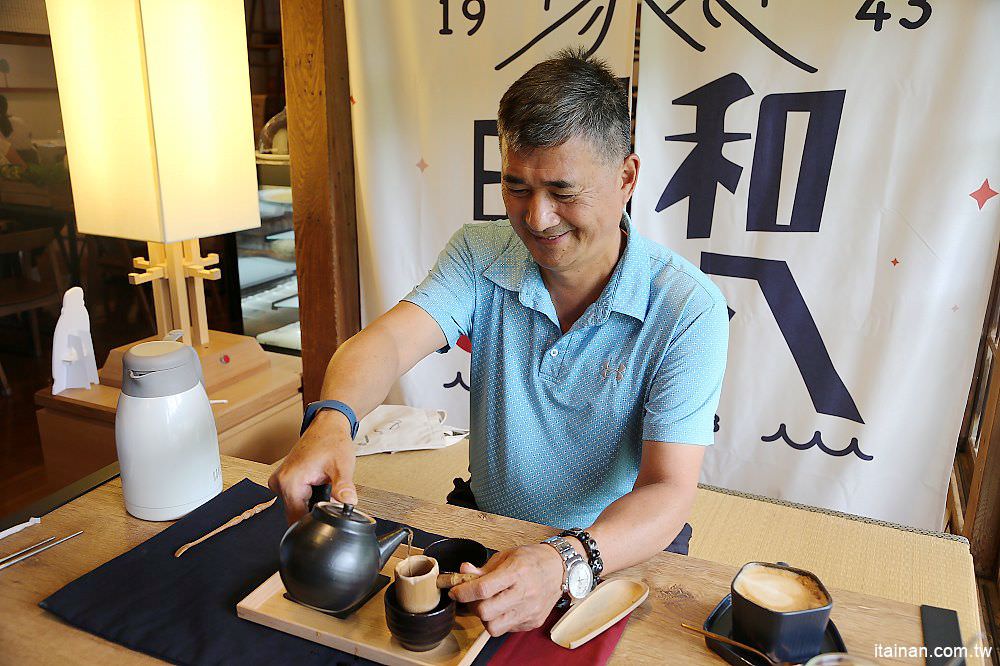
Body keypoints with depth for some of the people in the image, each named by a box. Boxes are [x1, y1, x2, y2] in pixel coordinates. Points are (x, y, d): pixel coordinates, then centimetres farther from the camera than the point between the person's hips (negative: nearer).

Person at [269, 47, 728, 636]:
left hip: (620, 552, -2)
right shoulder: (480, 255, -7)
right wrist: (333, 421, -43)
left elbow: (668, 493, -23)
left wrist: (567, 563, -42)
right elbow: (392, 338, -21)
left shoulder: (689, 310, -18)